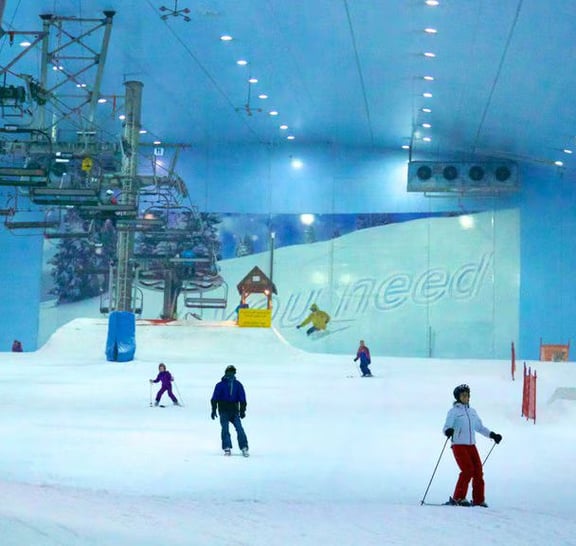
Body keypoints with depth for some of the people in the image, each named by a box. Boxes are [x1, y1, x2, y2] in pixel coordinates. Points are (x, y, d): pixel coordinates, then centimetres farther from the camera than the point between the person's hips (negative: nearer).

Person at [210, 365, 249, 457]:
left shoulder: (238, 385, 7)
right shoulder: (220, 385, 0)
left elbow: (242, 399, 9)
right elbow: (214, 399, 0)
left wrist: (242, 411, 3)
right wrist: (214, 410, -5)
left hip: (234, 411, 1)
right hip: (224, 411, -1)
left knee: (239, 428, -10)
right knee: (225, 429, -12)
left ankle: (244, 448, -8)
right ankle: (227, 448, -8)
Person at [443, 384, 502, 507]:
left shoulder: (472, 412, 17)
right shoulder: (453, 411, 0)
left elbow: (480, 427, 28)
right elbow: (446, 428, -9)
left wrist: (492, 435, 20)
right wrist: (448, 431, -32)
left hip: (471, 445, 6)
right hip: (458, 445, -6)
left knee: (478, 471, -3)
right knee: (468, 470, -18)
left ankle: (478, 499, 6)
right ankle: (457, 498, -10)